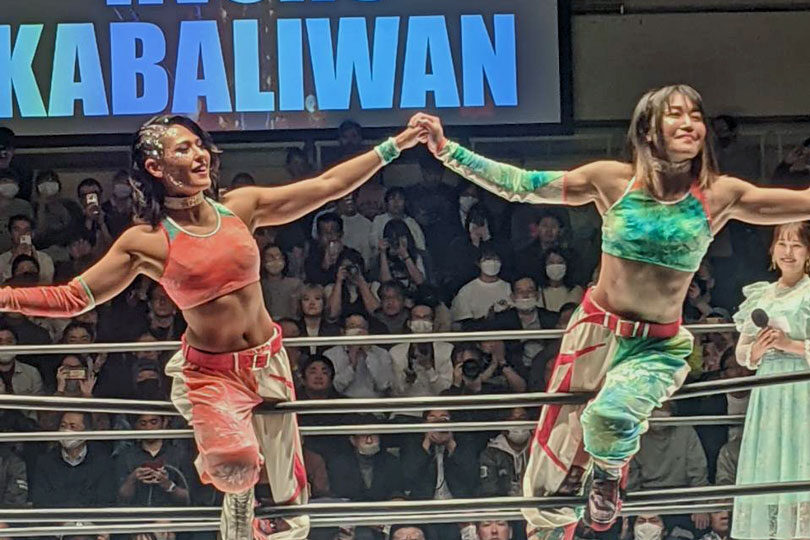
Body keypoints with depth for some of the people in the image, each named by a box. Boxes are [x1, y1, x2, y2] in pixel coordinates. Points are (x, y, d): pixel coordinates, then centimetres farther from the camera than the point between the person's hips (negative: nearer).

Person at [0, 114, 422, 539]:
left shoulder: (241, 207, -2)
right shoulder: (146, 242, -10)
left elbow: (328, 185, 2)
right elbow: (73, 297, -8)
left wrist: (394, 146, -1)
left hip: (269, 361, 4)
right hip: (211, 373, -3)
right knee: (235, 468, -29)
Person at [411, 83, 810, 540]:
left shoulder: (719, 195, -6)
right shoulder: (614, 181, -6)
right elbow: (518, 185, -4)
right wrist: (446, 150, -9)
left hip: (660, 348, -1)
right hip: (596, 331, 2)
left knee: (609, 415, -35)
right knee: (549, 483, 6)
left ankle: (610, 473, 2)